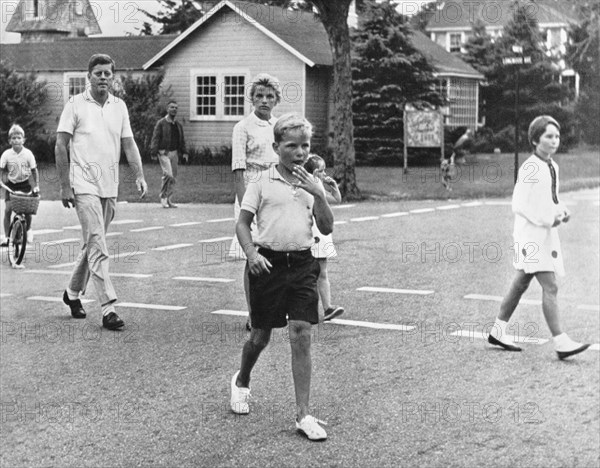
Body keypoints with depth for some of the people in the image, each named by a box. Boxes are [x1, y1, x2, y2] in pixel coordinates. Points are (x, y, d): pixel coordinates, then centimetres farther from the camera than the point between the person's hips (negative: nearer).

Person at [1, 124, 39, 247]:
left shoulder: (28, 154, -9)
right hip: (11, 185, 1)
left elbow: (34, 170, -2)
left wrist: (36, 185, -5)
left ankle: (28, 229, 23)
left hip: (25, 184, 0)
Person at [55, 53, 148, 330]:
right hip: (84, 185, -5)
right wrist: (65, 186, -8)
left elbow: (129, 144, 9)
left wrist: (139, 176, -5)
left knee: (93, 244, 14)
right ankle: (108, 307, -13)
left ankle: (73, 292, 33)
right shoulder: (76, 105, -3)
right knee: (98, 246, -12)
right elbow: (60, 146, -3)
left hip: (110, 187, 5)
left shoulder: (119, 106, 10)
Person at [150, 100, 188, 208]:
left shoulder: (178, 124, 15)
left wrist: (184, 152, 12)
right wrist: (154, 152, -15)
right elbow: (155, 138, -6)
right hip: (163, 152, -6)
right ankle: (163, 197, -6)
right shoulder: (161, 123, -2)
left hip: (174, 153, 6)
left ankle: (169, 200, 14)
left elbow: (182, 140, 22)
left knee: (173, 178, 5)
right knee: (168, 175, -20)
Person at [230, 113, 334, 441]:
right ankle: (241, 381, 41)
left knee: (301, 335, -7)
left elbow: (327, 229, 2)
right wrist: (251, 253, -15)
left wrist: (317, 194, -10)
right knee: (260, 335, 9)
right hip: (269, 262, -2)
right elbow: (242, 223, 1)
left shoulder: (313, 184, 8)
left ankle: (303, 414, -3)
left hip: (302, 263, 2)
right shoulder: (262, 183, 0)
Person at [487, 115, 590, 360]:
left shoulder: (553, 167, 11)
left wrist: (561, 211, 3)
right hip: (531, 236, -9)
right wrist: (547, 220, -19)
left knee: (520, 284, 15)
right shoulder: (530, 168, -17)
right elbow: (519, 205, -18)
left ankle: (498, 331, 25)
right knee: (550, 287, -13)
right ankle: (560, 342, -14)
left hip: (546, 234, 9)